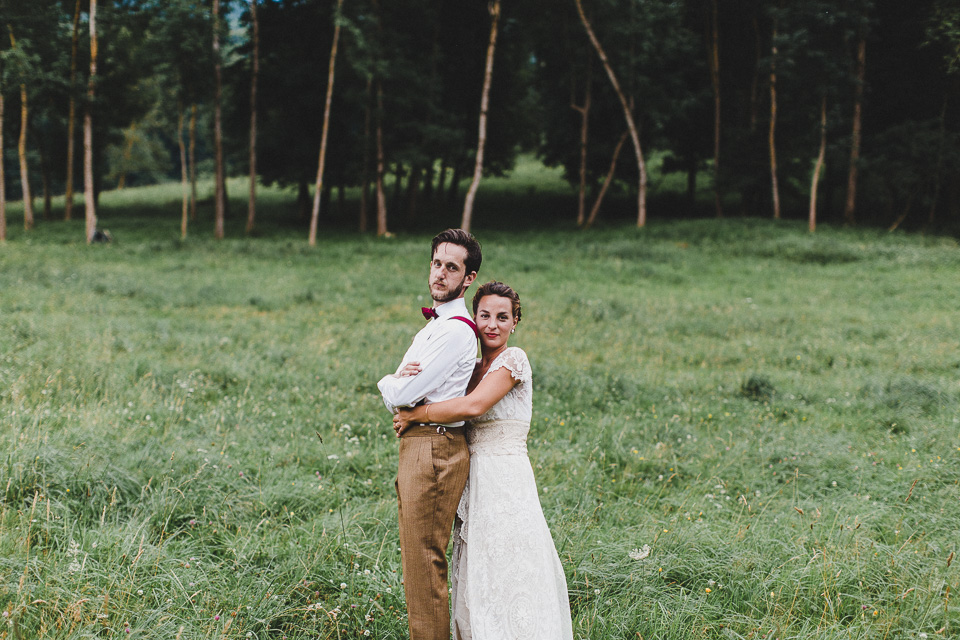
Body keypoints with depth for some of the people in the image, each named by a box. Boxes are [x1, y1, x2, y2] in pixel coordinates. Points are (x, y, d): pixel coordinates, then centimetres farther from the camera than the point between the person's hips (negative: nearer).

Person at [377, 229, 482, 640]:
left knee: (424, 562, -4)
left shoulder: (455, 331, -15)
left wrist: (389, 382, 5)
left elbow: (401, 395, -18)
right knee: (416, 560, 17)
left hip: (434, 450, -10)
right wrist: (401, 383, -8)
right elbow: (394, 401, 15)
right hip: (415, 447, 10)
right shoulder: (435, 325, 18)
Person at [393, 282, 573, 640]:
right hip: (474, 477, 7)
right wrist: (411, 380, -7)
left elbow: (472, 406, -21)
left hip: (505, 478, -7)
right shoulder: (474, 367, 16)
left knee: (506, 576, -5)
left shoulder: (513, 359, -9)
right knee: (478, 578, 9)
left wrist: (414, 415, -11)